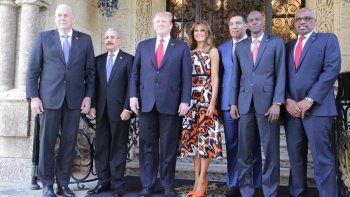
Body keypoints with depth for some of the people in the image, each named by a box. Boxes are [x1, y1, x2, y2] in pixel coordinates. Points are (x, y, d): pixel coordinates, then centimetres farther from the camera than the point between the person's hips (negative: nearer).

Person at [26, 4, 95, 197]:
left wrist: (88, 96, 0)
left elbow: (90, 70, 8)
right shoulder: (44, 37, 7)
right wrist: (33, 96, -4)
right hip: (50, 98, -1)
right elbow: (33, 69, 4)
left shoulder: (85, 40, 9)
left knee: (69, 143, 4)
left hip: (74, 99, 1)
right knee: (47, 142, 3)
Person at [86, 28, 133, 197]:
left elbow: (131, 86, -6)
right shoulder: (99, 60, 14)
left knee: (118, 147, 2)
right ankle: (103, 181, 19)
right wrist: (92, 105, 3)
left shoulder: (128, 59, -1)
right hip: (101, 110, 5)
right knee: (101, 146, 8)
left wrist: (127, 108, -13)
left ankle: (117, 183, 10)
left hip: (120, 110, -5)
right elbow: (95, 84, 12)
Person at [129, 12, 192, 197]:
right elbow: (135, 73, 11)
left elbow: (186, 77, 1)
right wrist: (133, 95, 0)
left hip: (170, 103, -2)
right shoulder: (143, 46, 13)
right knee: (147, 146, 7)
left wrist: (185, 101, -7)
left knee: (169, 147, 5)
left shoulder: (182, 48, 6)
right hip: (146, 102, 2)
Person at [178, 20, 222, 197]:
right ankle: (197, 179, 12)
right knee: (193, 137, 5)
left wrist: (212, 102, -14)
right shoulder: (190, 52, 15)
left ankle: (202, 179, 2)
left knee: (205, 136, -5)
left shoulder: (212, 51, 2)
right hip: (192, 98, 5)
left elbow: (215, 78, -5)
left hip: (206, 97, -5)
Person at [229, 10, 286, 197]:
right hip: (245, 103, 3)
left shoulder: (276, 42, 4)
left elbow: (281, 74, -2)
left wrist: (277, 103, -11)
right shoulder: (240, 46, 14)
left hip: (267, 101, -3)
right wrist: (233, 103, 6)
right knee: (244, 149, 6)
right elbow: (235, 76, 13)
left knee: (270, 150, 2)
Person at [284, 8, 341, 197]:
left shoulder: (328, 39, 6)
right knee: (295, 156, 9)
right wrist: (287, 101, -6)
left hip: (317, 107, -4)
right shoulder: (288, 46, 19)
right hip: (292, 108, 4)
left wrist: (309, 100, -14)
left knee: (322, 157, -4)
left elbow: (332, 70, -7)